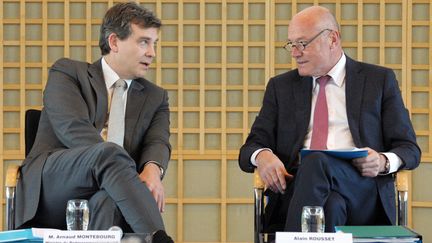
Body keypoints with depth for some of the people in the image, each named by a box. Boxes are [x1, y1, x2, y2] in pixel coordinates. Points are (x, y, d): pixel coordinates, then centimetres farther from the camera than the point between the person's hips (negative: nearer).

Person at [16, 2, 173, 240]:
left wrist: (152, 169, -22)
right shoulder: (67, 72, 11)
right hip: (51, 187, -2)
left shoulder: (155, 97, 24)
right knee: (108, 152, -35)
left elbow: (158, 142, 5)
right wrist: (130, 173, -20)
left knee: (110, 199, -37)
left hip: (106, 195, 3)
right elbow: (74, 130, -7)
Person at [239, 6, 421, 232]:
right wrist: (262, 156, -8)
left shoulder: (379, 80, 15)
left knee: (317, 161, -37)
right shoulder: (280, 86, 22)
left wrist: (384, 162, -11)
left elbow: (409, 149, 14)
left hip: (360, 186, -1)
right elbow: (251, 147, 18)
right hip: (297, 183, 1)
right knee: (330, 204, -38)